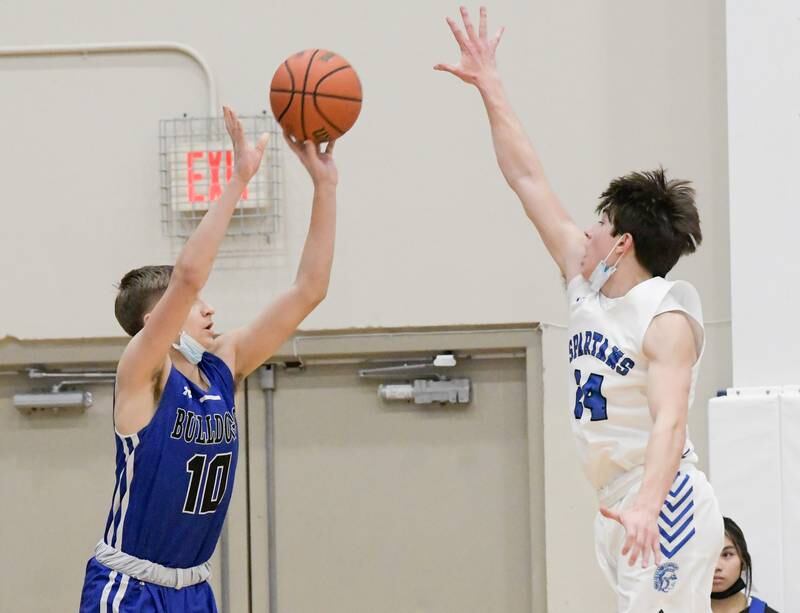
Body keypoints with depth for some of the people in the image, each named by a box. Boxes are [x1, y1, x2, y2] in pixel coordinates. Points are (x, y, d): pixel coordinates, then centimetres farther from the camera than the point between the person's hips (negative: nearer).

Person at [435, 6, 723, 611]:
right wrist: (489, 87, 14)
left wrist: (647, 508, -43)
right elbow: (530, 180, 13)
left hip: (664, 508, -8)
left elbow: (669, 422, -27)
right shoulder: (588, 286, 9)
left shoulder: (666, 321, -13)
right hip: (621, 511, 8)